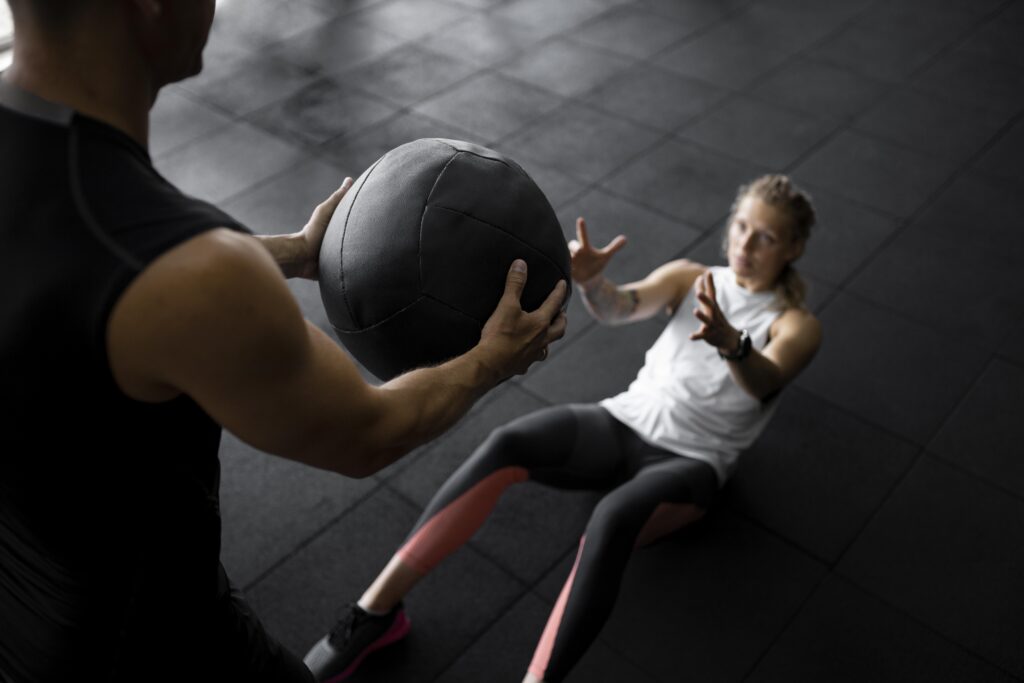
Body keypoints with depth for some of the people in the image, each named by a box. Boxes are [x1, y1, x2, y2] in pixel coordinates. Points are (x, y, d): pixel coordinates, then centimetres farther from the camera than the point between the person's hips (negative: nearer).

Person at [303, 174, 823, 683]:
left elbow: (762, 382, -21)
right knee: (508, 444, -27)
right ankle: (375, 611, -24)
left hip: (688, 463, -3)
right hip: (624, 425, 3)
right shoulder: (689, 279, 12)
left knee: (613, 518, -39)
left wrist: (731, 343, -44)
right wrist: (590, 278, -32)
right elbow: (619, 308, -9)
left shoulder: (796, 326, 3)